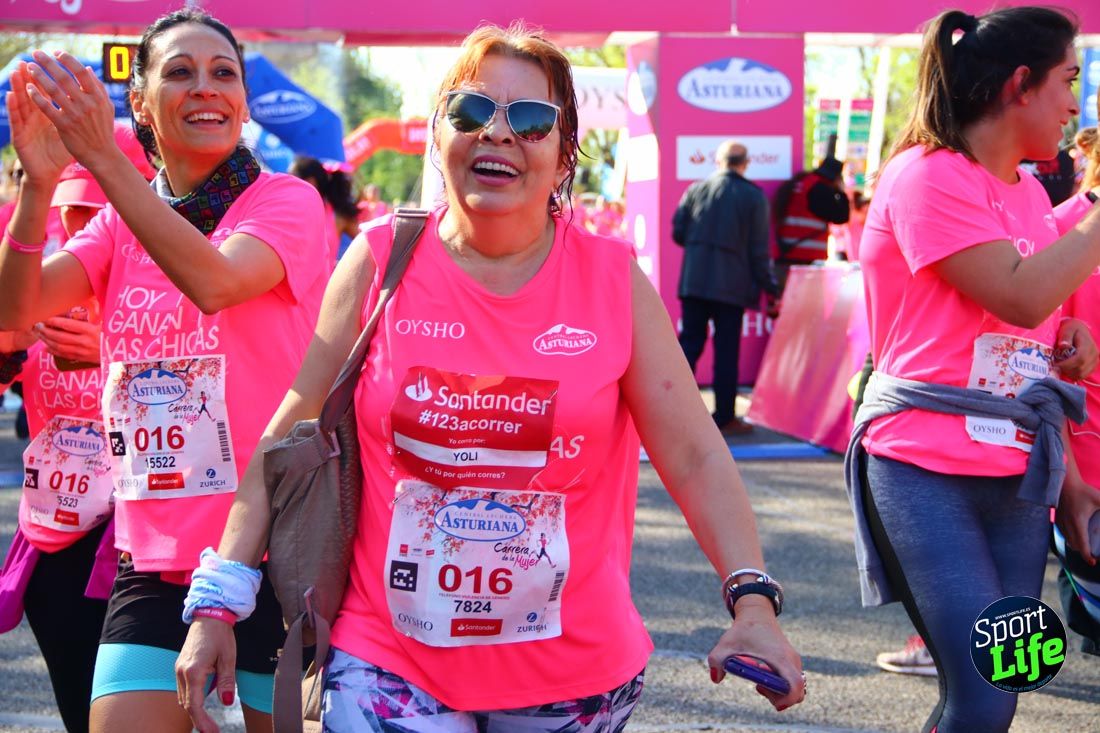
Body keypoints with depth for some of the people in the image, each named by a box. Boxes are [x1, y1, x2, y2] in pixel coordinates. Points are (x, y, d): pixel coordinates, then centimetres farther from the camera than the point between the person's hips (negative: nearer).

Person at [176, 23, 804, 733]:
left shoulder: (614, 280, -3)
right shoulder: (380, 263, -3)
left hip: (574, 668, 1)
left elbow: (694, 456, -3)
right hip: (389, 663, -1)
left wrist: (753, 600, -16)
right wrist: (217, 606, -4)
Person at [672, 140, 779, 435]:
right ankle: (725, 418, 5)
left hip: (694, 280, 3)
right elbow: (759, 249, -4)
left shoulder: (696, 190, 5)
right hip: (732, 284, -3)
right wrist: (769, 287, 3)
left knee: (690, 342, 9)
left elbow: (678, 233, 5)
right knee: (727, 350, 2)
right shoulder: (754, 196, -2)